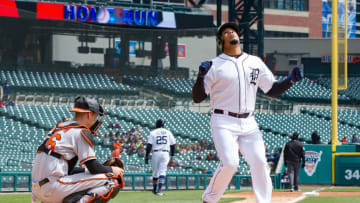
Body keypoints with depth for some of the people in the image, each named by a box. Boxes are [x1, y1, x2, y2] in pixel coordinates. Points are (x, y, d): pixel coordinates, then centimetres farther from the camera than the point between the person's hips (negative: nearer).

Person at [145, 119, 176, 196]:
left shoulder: (153, 132, 3)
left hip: (156, 153, 0)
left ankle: (155, 189, 24)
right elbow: (173, 145, 9)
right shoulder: (168, 132, 9)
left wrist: (146, 156, -5)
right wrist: (172, 155, 18)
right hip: (165, 154, 0)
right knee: (162, 172, -4)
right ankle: (159, 189, -17)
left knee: (155, 172, 13)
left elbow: (149, 145, -5)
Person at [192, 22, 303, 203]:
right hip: (224, 123, -4)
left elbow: (272, 90, 15)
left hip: (248, 124, 4)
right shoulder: (215, 65, 0)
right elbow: (197, 98, -3)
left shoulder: (255, 62, 13)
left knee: (259, 162, -10)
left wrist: (290, 80, -2)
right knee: (229, 162, -20)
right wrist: (201, 77, -20)